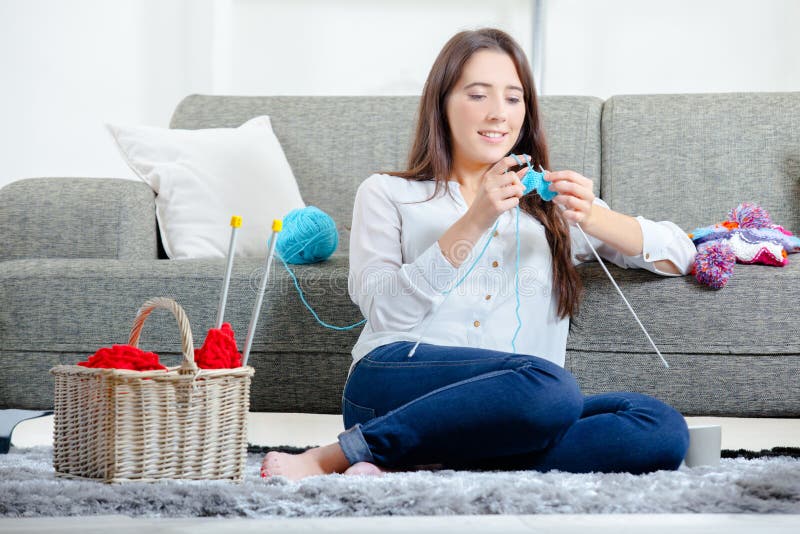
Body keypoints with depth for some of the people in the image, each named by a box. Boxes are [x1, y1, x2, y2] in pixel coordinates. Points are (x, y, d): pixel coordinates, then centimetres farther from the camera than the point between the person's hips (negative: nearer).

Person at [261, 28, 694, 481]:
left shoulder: (551, 204, 28)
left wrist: (593, 218, 1)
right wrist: (473, 224, -9)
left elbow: (680, 253, 19)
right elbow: (383, 309, 1)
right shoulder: (387, 194, 19)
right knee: (551, 387, -36)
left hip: (508, 414, 4)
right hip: (395, 386, -4)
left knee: (664, 429, -28)